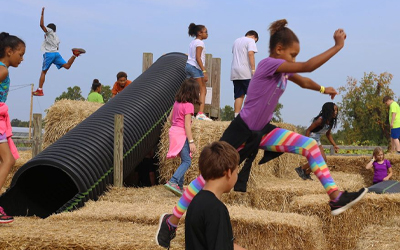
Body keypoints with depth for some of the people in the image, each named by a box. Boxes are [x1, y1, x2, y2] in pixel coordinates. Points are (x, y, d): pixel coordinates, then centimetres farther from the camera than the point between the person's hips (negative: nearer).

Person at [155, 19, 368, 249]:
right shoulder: (269, 64, -22)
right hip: (241, 131, -8)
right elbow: (308, 66, -29)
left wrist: (322, 89, 15)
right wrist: (338, 46, -25)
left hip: (263, 131, 8)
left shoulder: (283, 70, 4)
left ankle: (336, 197, -5)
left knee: (310, 146, -5)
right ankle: (171, 221, 7)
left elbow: (304, 82, 26)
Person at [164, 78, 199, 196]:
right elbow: (187, 125, -18)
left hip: (173, 130, 9)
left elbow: (170, 117, 17)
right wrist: (191, 141, -18)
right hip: (182, 134, -9)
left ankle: (179, 186, 16)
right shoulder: (188, 105, -14)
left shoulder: (177, 102, 9)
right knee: (187, 161, -10)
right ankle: (173, 182, -25)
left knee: (184, 160, 16)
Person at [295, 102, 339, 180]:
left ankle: (306, 173, 18)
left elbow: (328, 134, 17)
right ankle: (301, 169, -2)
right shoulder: (320, 120, -22)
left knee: (323, 159, 6)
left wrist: (334, 145, 12)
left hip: (317, 141, 9)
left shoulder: (330, 121, 4)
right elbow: (308, 130, -20)